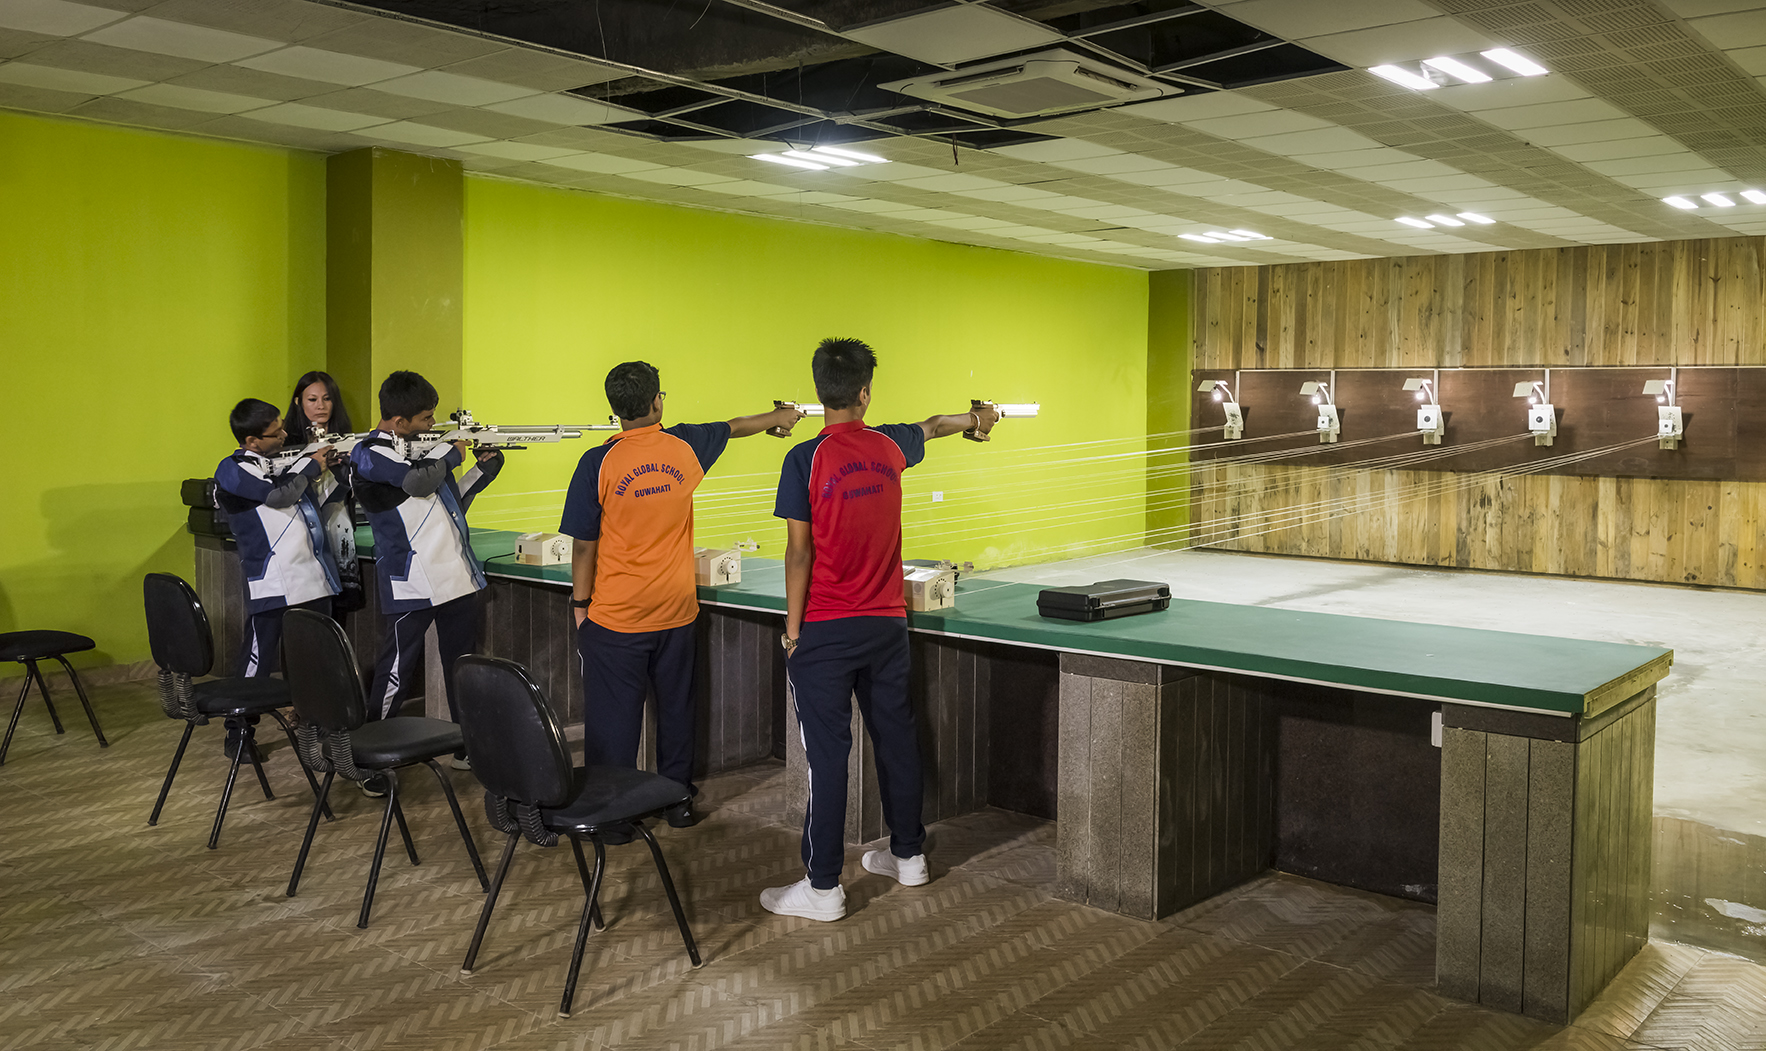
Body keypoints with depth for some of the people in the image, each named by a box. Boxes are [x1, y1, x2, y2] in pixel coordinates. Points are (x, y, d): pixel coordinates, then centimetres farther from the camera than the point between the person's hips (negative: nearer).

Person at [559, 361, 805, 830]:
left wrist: (580, 604, 3)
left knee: (613, 719, 5)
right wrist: (778, 417, 38)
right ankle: (678, 801, 26)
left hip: (616, 616, -3)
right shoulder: (685, 447, -2)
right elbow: (733, 427, 19)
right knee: (675, 708, 16)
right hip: (676, 611, 3)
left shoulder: (598, 462, -12)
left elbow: (584, 545, -9)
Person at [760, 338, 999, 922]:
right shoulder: (888, 446, 4)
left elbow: (800, 551, -12)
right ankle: (908, 855, 30)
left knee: (828, 752, -2)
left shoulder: (806, 459, -11)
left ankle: (823, 886, 4)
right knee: (895, 737, 15)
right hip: (887, 622, 5)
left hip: (826, 631, -5)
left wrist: (792, 626, -3)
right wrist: (975, 418, 47)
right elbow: (932, 427, 27)